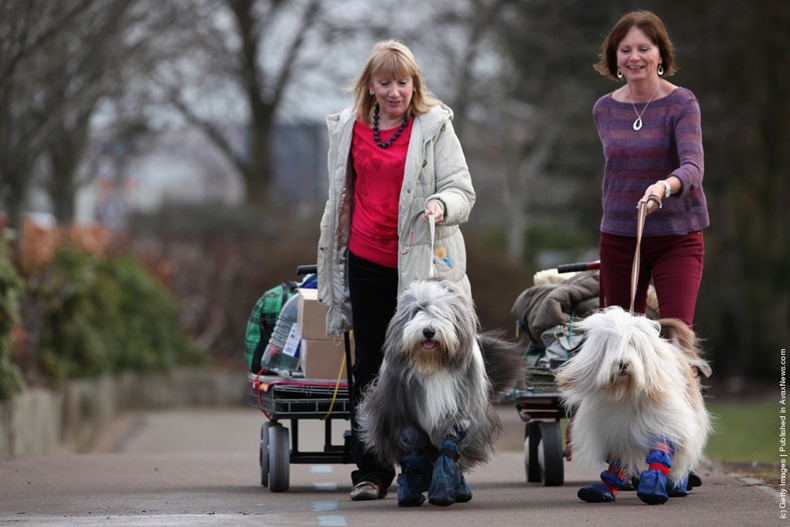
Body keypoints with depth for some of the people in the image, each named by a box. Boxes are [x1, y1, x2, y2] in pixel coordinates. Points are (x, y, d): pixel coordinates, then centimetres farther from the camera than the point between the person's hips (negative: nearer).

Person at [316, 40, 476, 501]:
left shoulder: (434, 126, 0)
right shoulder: (350, 129, 11)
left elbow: (463, 190, -3)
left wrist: (441, 204, -26)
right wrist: (332, 262, 21)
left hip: (422, 261, -4)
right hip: (367, 261, 4)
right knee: (369, 367, 6)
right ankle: (371, 472, 12)